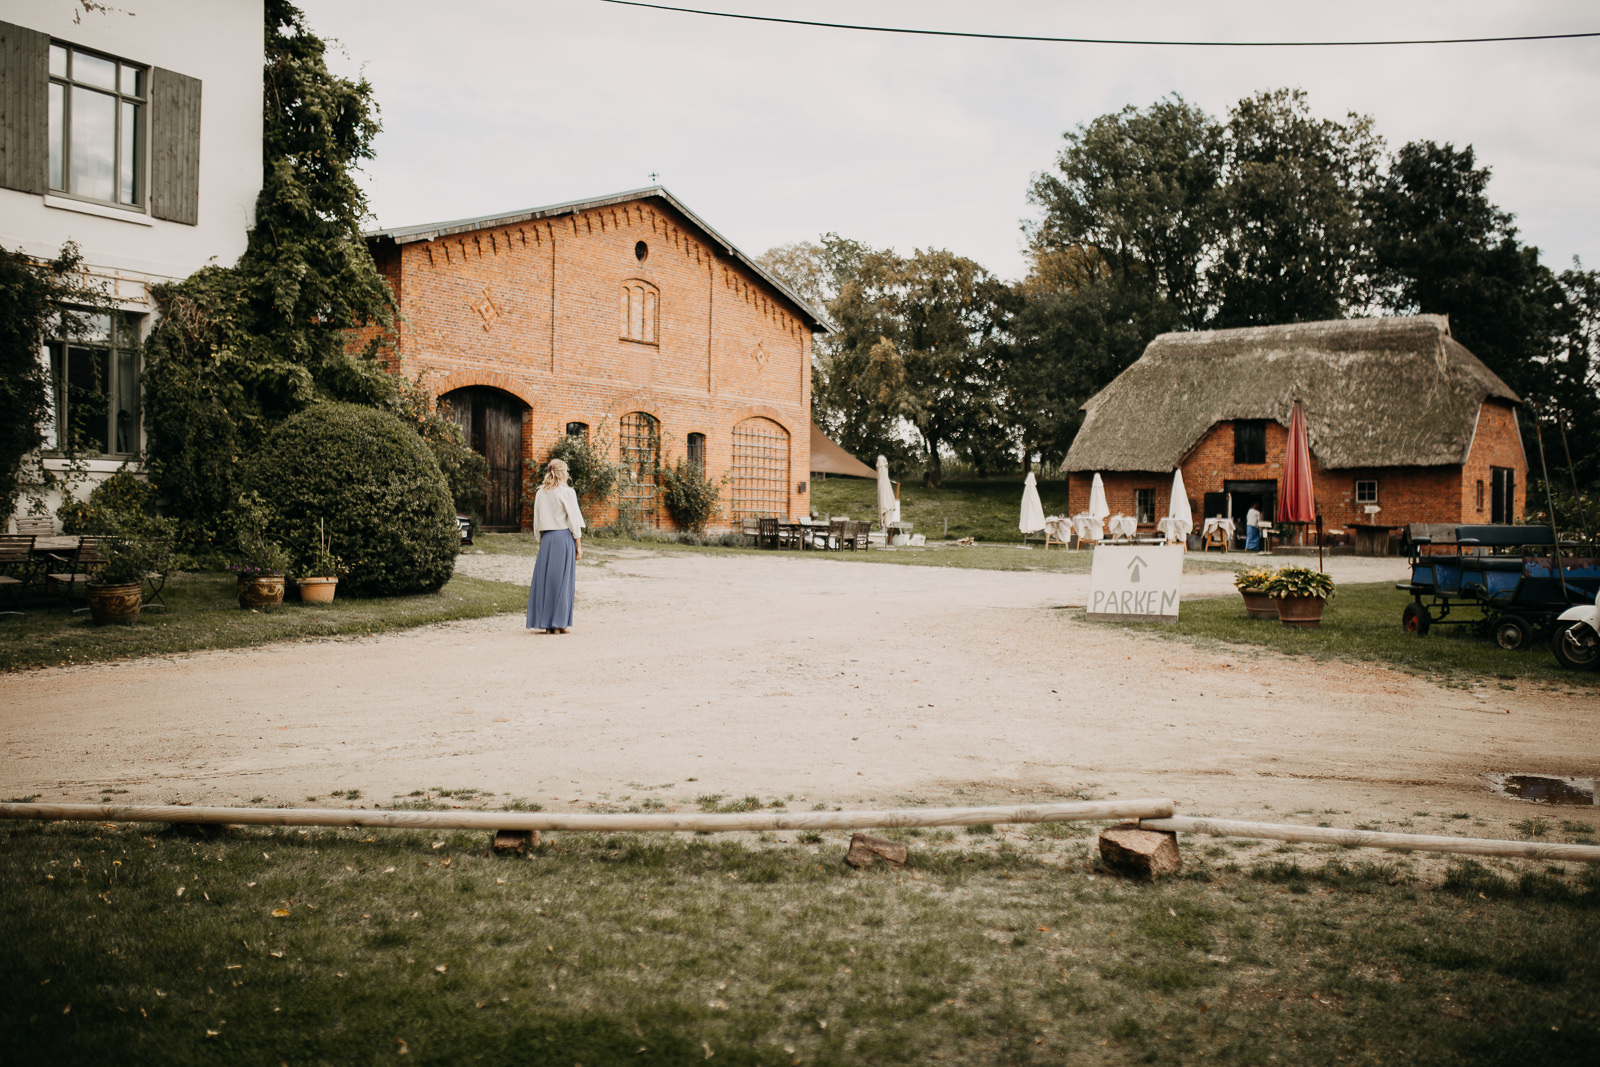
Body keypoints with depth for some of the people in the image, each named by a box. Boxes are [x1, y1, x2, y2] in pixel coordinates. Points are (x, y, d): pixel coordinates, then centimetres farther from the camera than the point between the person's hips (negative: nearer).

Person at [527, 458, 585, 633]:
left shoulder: (540, 494, 7)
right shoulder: (567, 492, -7)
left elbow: (537, 522, 10)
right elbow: (573, 520, -8)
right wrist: (578, 545, -3)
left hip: (547, 539, 4)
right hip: (564, 538, -4)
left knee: (545, 579, 8)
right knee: (562, 580, 0)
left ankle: (546, 624, 9)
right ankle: (558, 623, 0)